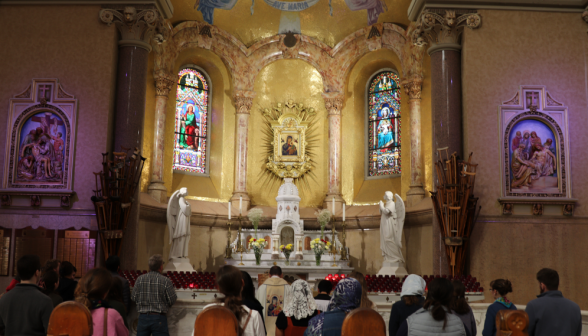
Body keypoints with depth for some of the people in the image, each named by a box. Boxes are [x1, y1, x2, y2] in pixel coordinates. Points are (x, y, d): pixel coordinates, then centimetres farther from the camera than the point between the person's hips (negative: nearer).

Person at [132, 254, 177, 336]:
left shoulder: (140, 279, -2)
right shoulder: (166, 281, -11)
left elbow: (133, 298, 3)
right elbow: (172, 300, -8)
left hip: (143, 317, 3)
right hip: (159, 317, -3)